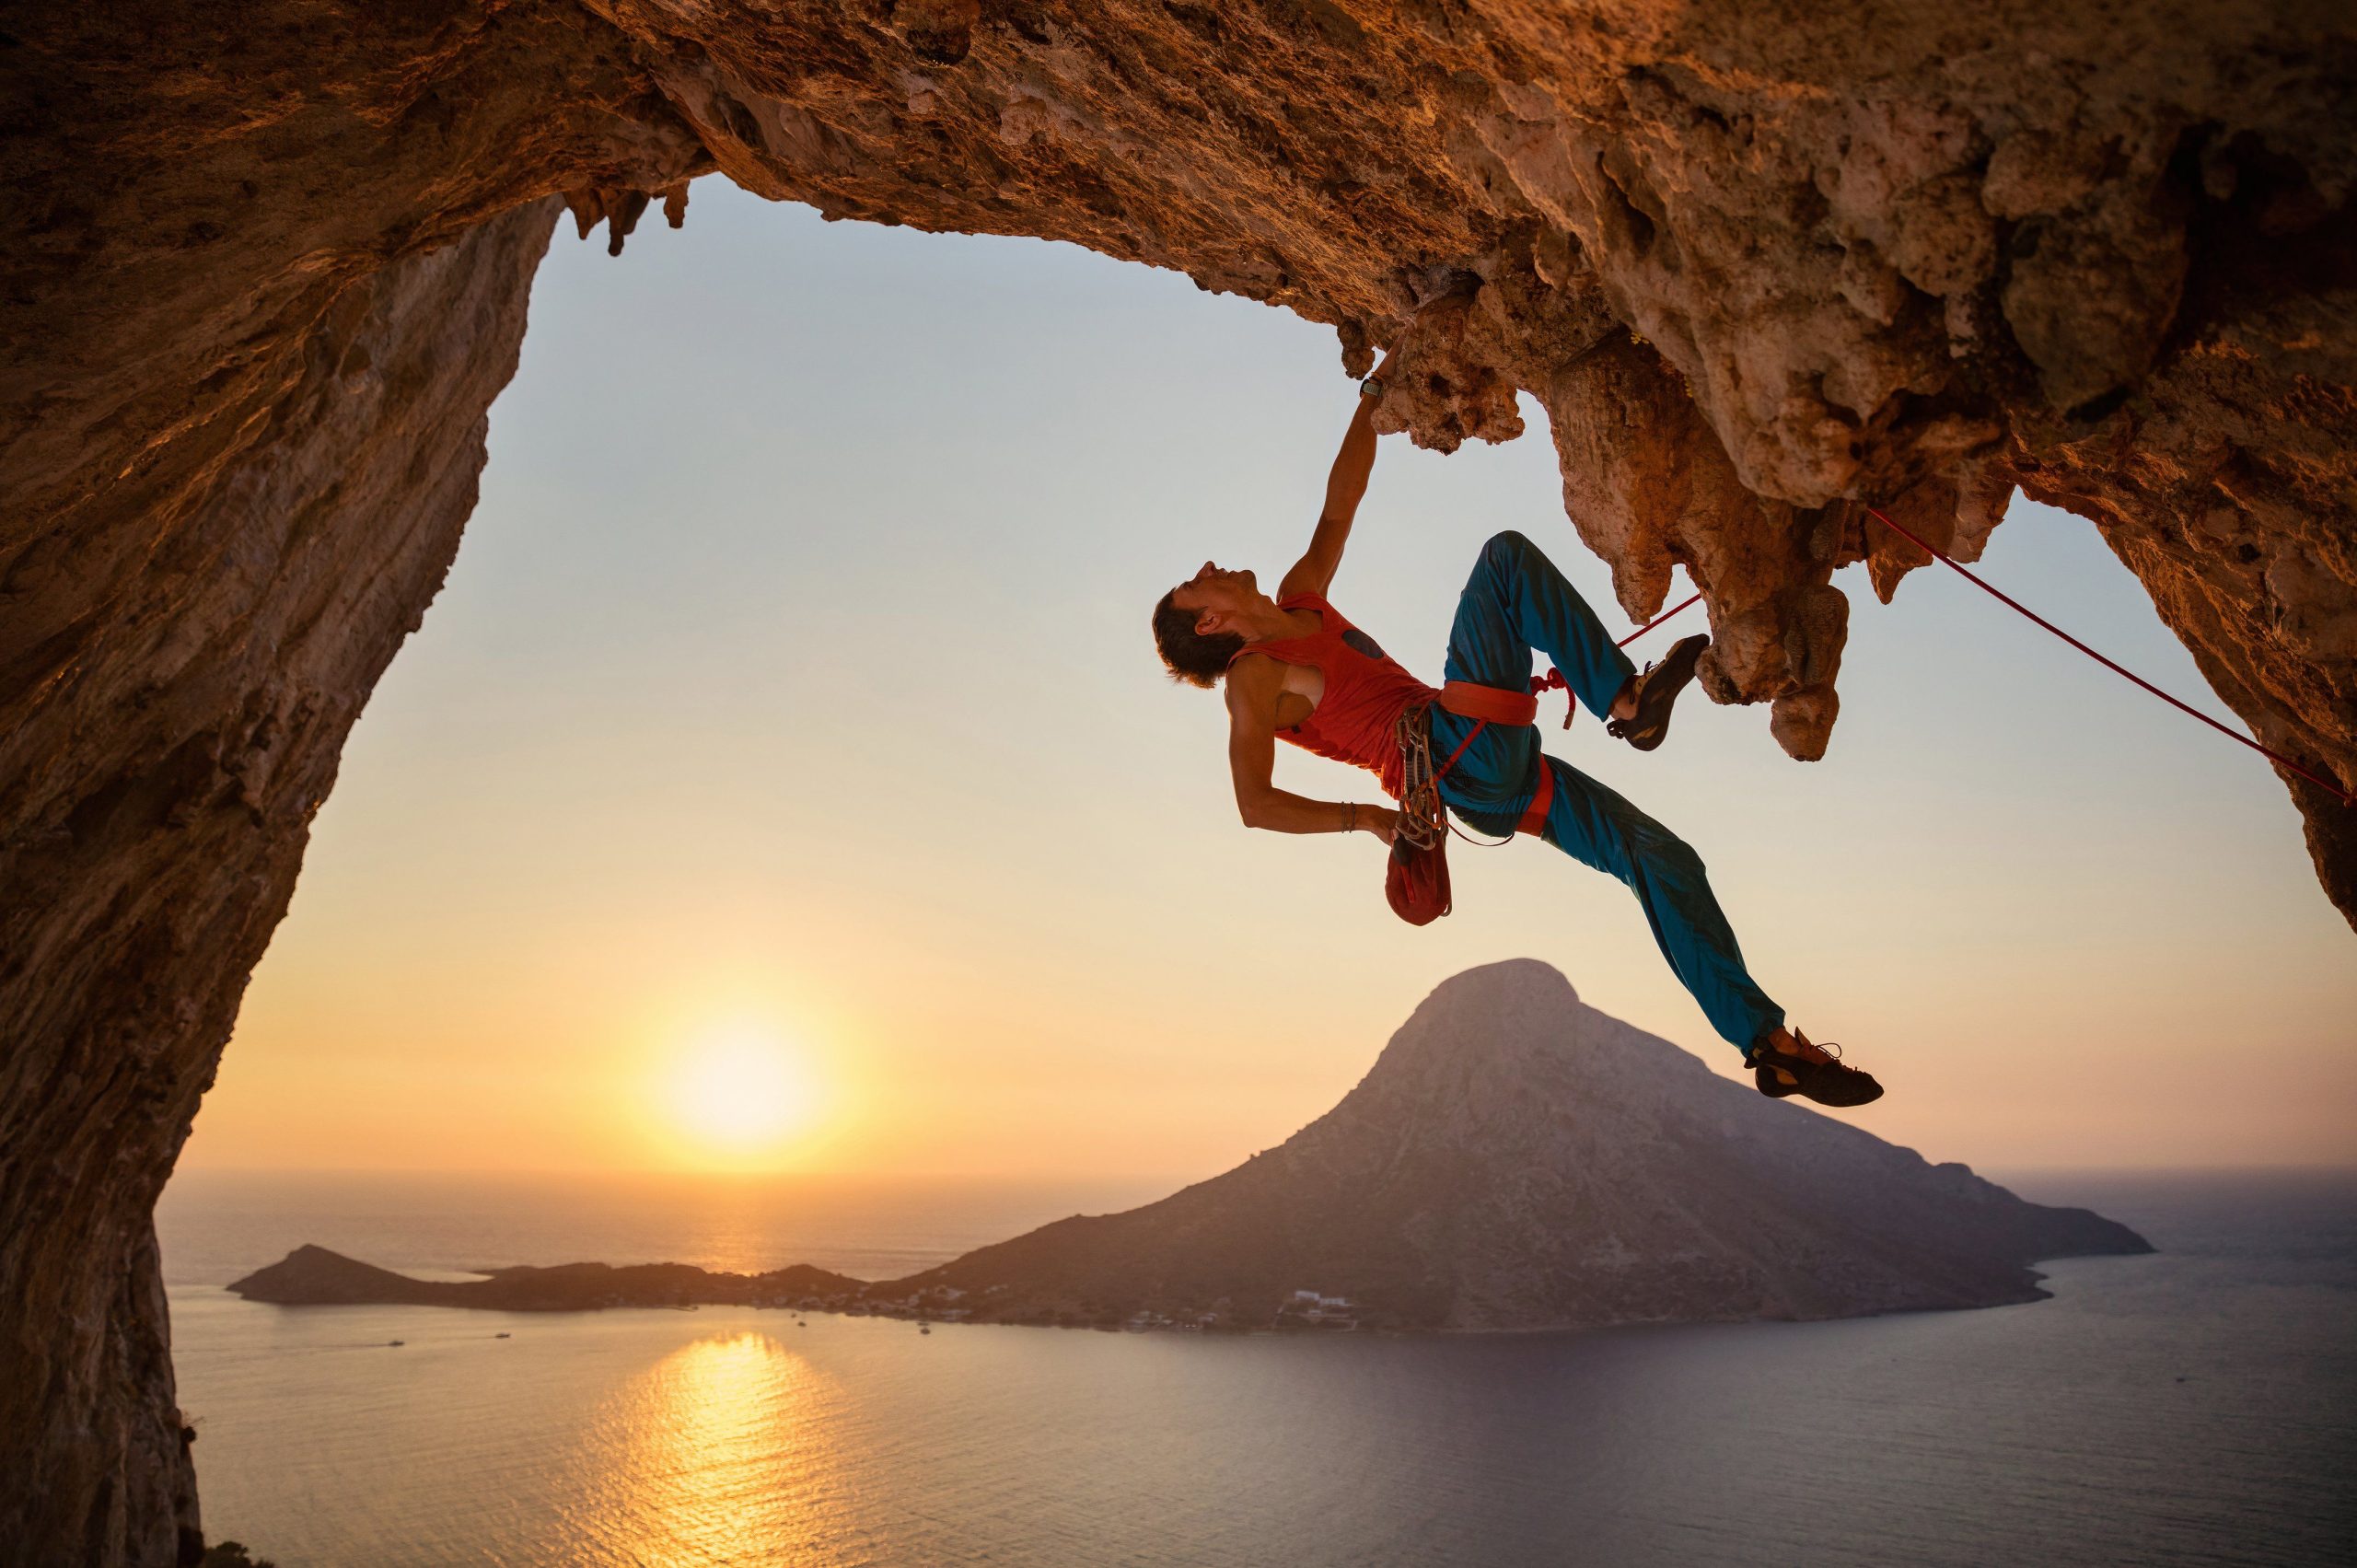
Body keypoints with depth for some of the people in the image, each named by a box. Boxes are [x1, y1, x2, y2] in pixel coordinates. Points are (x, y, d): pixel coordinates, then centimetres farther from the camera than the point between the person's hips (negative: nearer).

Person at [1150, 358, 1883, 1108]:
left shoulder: (1299, 600, 21)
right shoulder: (1253, 679, -2)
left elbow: (1338, 509, 22)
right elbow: (1254, 804, -12)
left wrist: (1373, 393, 18)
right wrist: (1361, 815, -22)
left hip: (1493, 771, 8)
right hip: (1459, 758, -8)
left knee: (1662, 857, 4)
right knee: (1505, 556, -9)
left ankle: (1768, 1039, 9)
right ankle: (1623, 700, -14)